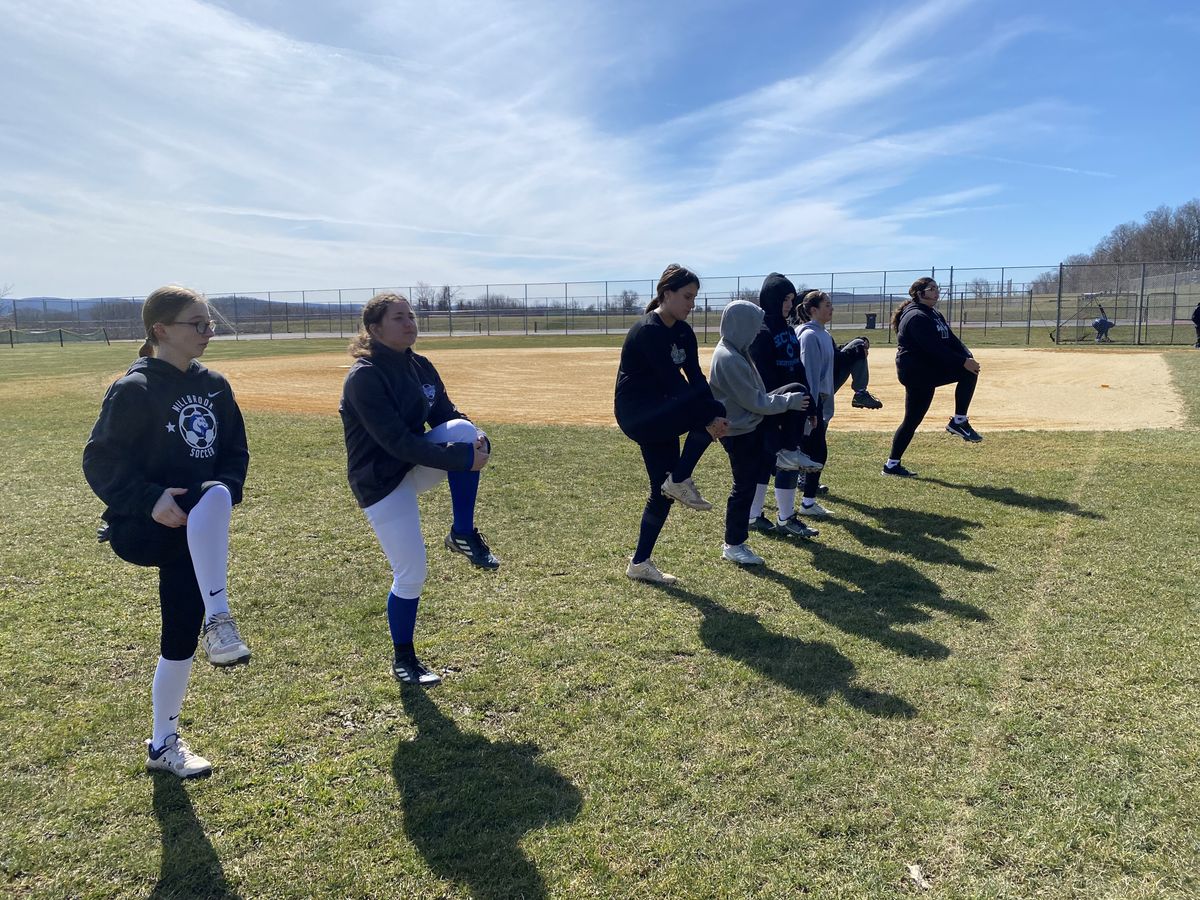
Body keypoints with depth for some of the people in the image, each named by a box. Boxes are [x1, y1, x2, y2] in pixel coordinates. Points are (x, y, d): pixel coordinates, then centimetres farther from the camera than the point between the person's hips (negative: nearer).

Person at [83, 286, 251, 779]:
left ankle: (164, 745, 26)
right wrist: (150, 499, -27)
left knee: (181, 634, 9)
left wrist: (227, 492, -10)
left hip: (192, 534, 6)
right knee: (211, 496, -36)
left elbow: (235, 452, 10)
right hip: (139, 528, -6)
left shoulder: (214, 386, 5)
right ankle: (218, 620, -34)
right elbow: (100, 462, -13)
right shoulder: (134, 390, -13)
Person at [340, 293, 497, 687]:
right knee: (411, 575, -4)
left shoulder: (421, 367, 3)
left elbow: (448, 416, 3)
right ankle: (403, 659, 22)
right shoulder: (364, 378, -21)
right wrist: (462, 459, -30)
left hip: (415, 466, 6)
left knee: (463, 431, -22)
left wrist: (478, 442, -19)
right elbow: (397, 442, -27)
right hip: (380, 482, -6)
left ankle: (463, 534, -10)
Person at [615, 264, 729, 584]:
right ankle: (680, 481, -8)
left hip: (658, 416, 9)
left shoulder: (683, 332, 7)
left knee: (664, 491, 7)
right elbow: (673, 382, -25)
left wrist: (712, 418, -13)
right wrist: (708, 418, -24)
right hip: (636, 416, -9)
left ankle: (640, 564, 17)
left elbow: (695, 377, 0)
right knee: (711, 409, -21)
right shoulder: (648, 330, -20)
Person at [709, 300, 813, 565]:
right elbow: (755, 402, -23)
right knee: (744, 487, 1)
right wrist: (789, 401, -13)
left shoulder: (734, 350, 4)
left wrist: (790, 397, 13)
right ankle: (733, 545, 15)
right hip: (739, 432, -9)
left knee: (797, 391, 8)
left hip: (751, 423, 9)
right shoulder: (730, 359, -26)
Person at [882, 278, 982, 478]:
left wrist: (968, 356, -5)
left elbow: (950, 338, 11)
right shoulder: (917, 317, -15)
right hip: (916, 371, -10)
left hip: (929, 370, 10)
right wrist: (963, 361, -23)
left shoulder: (933, 314, 19)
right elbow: (935, 348, -23)